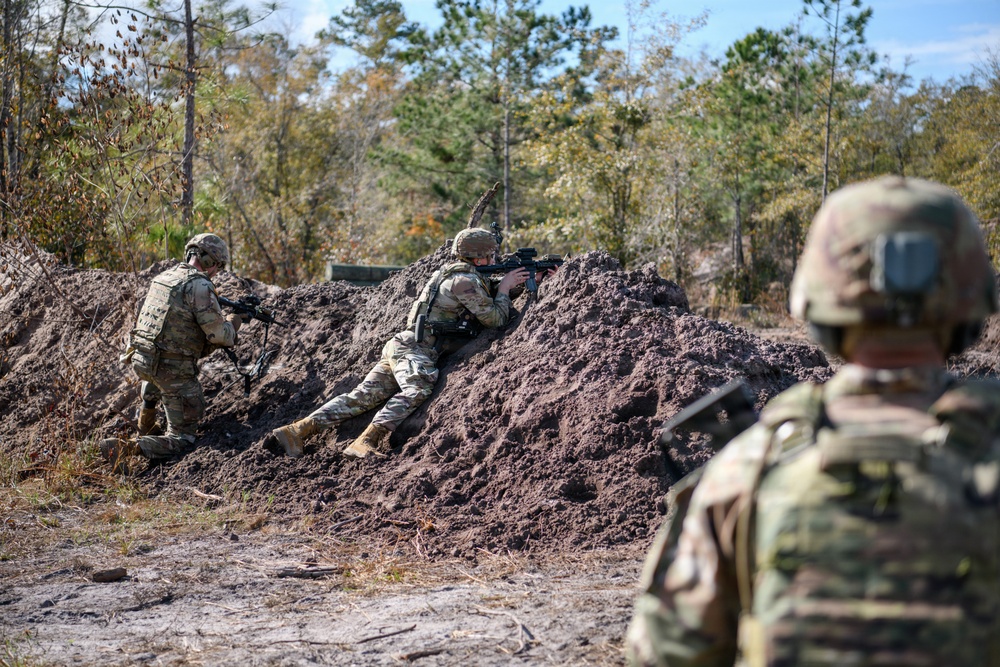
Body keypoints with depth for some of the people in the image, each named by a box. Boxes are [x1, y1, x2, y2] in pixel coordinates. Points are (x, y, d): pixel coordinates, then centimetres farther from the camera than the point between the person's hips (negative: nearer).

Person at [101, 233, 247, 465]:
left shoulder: (164, 276, 12)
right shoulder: (199, 286, -13)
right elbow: (218, 334, -13)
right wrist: (233, 323, 8)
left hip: (140, 359, 8)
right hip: (173, 371, -8)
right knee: (182, 438, 2)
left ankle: (145, 427, 49)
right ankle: (126, 448, -17)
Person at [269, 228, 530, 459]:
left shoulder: (450, 272, 22)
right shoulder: (466, 280, -8)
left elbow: (486, 301, 33)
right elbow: (496, 319, -8)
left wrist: (531, 280, 30)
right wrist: (505, 288, 9)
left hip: (400, 346, 9)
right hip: (415, 350, -9)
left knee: (362, 397, 0)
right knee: (417, 391, -31)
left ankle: (298, 430, -6)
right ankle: (366, 442, -45)